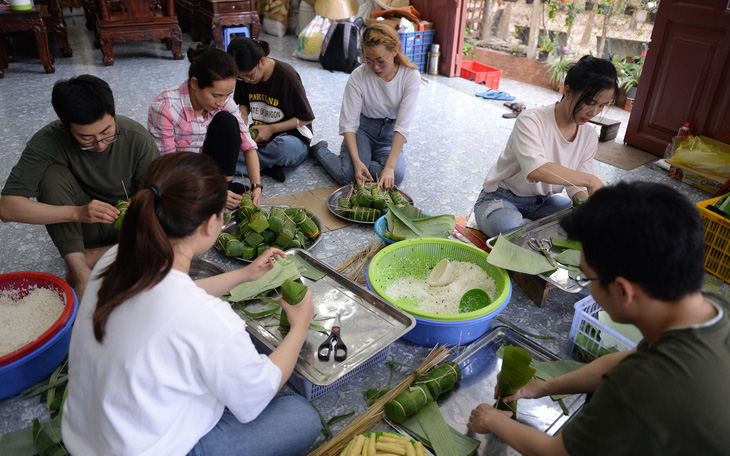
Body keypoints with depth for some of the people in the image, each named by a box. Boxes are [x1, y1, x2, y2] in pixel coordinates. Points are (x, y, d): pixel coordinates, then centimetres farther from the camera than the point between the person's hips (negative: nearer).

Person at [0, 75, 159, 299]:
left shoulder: (136, 138, -20)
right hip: (78, 229, 0)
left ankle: (94, 256, -15)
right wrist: (77, 212, -42)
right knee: (53, 174, -28)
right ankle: (81, 273, -28)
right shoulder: (48, 142, -22)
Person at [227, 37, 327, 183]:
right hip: (259, 137, 5)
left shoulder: (286, 74, -16)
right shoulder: (244, 75, -1)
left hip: (291, 137, -5)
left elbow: (306, 117, -10)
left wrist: (271, 129, -14)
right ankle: (266, 165, -30)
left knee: (285, 146, -44)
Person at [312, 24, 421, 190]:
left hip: (390, 132, 1)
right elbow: (348, 123, -17)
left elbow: (403, 126, -22)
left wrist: (389, 166, -32)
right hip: (363, 128, -1)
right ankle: (319, 151, 7)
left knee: (396, 176, -27)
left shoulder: (411, 76, -17)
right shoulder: (358, 76, -18)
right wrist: (357, 161, -31)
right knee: (347, 176, -24)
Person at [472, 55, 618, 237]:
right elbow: (535, 170, -41)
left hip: (544, 201, 7)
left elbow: (577, 187, -3)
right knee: (510, 227, -40)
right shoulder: (531, 121, -23)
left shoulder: (589, 136, -1)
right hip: (501, 199, -7)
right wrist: (590, 179, -39)